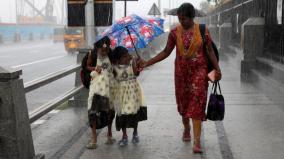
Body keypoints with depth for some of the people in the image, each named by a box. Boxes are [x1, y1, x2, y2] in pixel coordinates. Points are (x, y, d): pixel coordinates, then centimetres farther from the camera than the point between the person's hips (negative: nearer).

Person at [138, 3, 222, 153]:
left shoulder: (203, 30, -5)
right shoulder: (175, 32, -2)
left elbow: (210, 51, -1)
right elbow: (166, 52, 2)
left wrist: (217, 68, -9)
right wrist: (147, 63, -4)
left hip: (199, 71, -2)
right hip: (181, 71, 2)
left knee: (197, 103, -8)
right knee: (183, 101, 13)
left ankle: (197, 141, -9)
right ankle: (186, 128, 41)